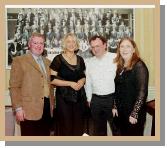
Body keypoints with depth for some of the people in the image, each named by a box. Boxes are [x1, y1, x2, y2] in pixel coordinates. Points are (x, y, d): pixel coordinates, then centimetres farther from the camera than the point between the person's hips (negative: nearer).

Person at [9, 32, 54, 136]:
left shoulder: (47, 62, 16)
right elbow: (14, 86, -8)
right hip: (29, 109, -5)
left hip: (47, 108, 6)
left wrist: (52, 103, 14)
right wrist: (18, 108, -13)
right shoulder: (19, 61, -3)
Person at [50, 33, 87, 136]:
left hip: (79, 97, 5)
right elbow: (52, 79, -11)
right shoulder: (58, 59, -6)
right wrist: (70, 83, -16)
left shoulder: (80, 59, 10)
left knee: (78, 125, 7)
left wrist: (82, 81, -3)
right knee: (65, 125, 0)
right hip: (64, 97, -4)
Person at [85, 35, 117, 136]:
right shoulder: (90, 62, 9)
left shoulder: (115, 58, -8)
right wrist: (89, 99, 14)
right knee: (99, 129, 18)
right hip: (96, 100, 5)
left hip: (112, 98, -4)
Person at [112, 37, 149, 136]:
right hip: (121, 111, 6)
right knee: (124, 135, 17)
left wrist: (134, 114, -18)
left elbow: (142, 92, -18)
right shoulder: (120, 66, 7)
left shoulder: (139, 66, -14)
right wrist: (115, 107, 7)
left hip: (134, 113, -6)